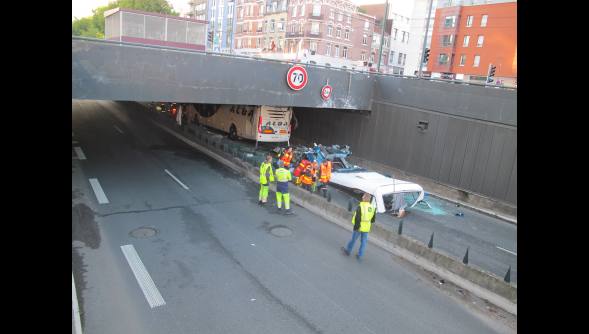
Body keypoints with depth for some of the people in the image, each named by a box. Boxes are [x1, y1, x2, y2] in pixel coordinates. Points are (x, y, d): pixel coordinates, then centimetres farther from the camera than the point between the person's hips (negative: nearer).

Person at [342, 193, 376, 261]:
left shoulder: (360, 206, -17)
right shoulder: (372, 208, 0)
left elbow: (357, 218, -20)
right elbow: (373, 219, 9)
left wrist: (356, 226, -14)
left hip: (359, 227, -4)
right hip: (366, 228, 4)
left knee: (353, 239, 12)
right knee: (363, 242, 12)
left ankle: (348, 251, 29)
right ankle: (360, 256, 17)